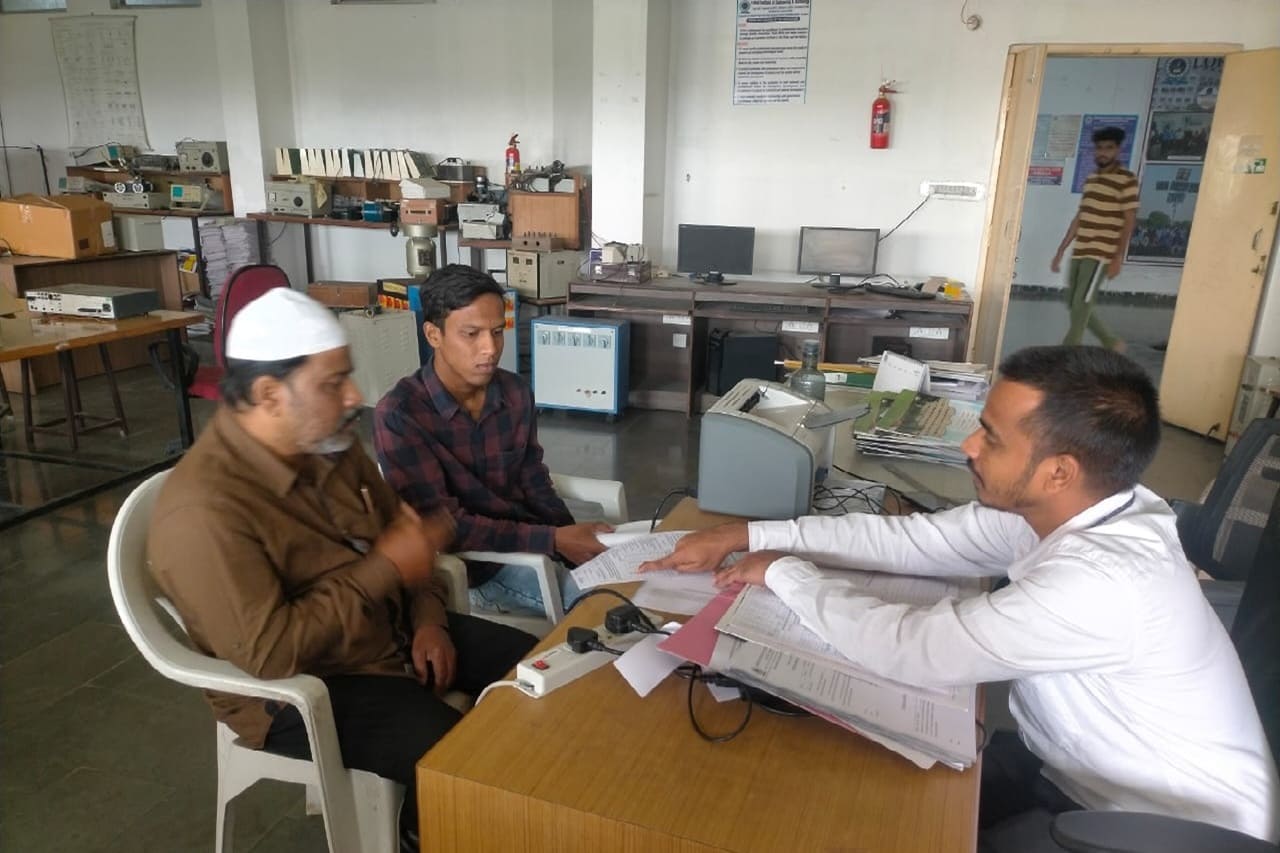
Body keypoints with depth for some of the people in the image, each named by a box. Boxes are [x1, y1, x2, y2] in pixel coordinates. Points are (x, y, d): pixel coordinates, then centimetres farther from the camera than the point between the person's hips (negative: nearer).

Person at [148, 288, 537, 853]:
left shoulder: (330, 445, -2)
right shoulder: (205, 509, -28)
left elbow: (398, 530, 10)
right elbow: (269, 653, -31)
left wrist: (427, 619, -5)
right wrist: (384, 568, -25)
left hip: (395, 632, 8)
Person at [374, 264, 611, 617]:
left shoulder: (516, 393, -2)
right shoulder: (399, 415, -19)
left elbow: (535, 486, 6)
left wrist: (573, 538, -12)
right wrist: (554, 541, -24)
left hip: (530, 538, 6)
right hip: (469, 561, -6)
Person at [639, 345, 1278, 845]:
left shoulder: (1103, 579, -38)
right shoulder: (1054, 512, -10)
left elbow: (912, 651, -38)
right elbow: (910, 537, -7)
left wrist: (783, 572, -22)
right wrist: (746, 535, -10)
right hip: (1075, 765, 7)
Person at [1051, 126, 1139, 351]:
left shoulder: (1127, 180, -7)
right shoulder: (1090, 179, 14)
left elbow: (1129, 221, -10)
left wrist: (1118, 258, -15)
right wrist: (1060, 251, 15)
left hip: (1101, 255, -7)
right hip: (1079, 253, 8)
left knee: (1080, 306, -9)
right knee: (1075, 306, 10)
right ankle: (1112, 343, 26)